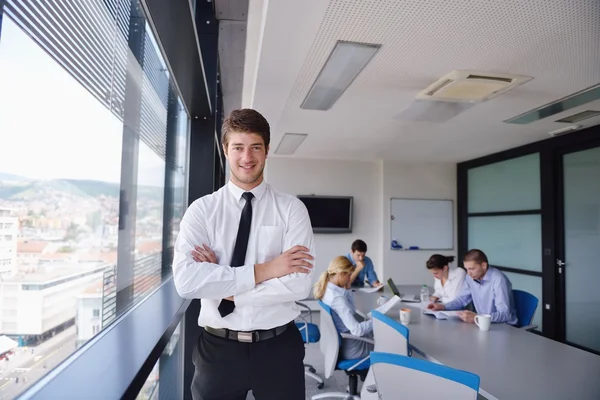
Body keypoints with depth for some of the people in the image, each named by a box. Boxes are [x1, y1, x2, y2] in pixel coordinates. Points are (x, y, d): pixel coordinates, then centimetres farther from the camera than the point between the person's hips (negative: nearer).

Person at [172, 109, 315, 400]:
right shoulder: (201, 209, -4)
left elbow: (299, 284, -15)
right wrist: (263, 270, -21)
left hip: (279, 347, 0)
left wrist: (224, 289, -15)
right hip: (218, 348, 1)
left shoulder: (292, 209, -5)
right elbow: (186, 281, -17)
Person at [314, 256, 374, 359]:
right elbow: (357, 330, -30)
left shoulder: (326, 289, -4)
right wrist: (376, 320, -18)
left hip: (337, 341, 8)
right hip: (349, 348, -8)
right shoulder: (337, 298, -31)